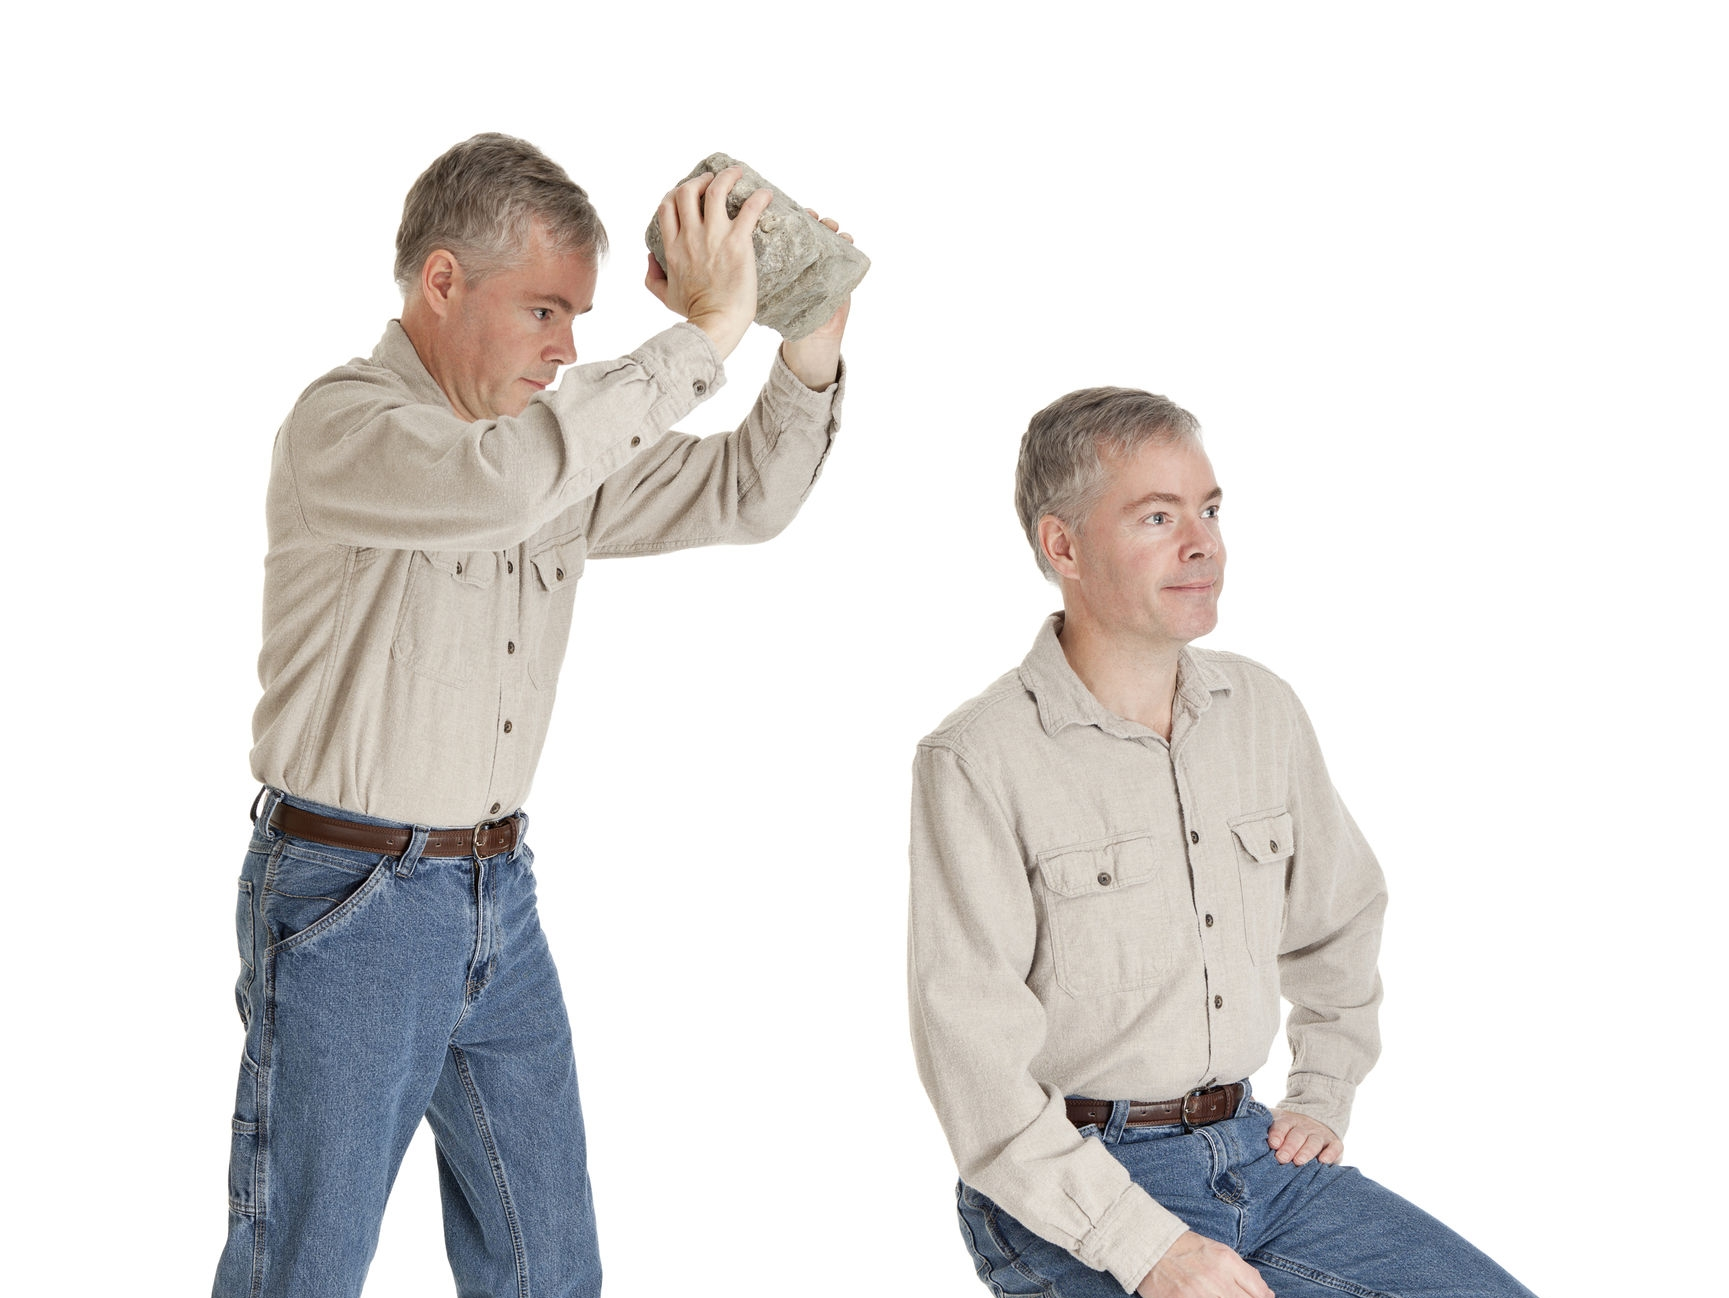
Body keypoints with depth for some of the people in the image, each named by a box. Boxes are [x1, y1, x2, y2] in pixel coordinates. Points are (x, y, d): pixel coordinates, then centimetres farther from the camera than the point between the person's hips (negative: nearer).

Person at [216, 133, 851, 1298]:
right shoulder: (344, 426, -16)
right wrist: (706, 329, -32)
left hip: (498, 893, 8)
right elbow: (504, 480, -37)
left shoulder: (555, 440, 8)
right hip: (348, 901, -7)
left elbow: (745, 495, 12)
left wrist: (811, 352, -7)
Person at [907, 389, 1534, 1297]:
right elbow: (975, 1058, -17)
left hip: (1252, 1148, 6)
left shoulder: (1263, 711, 6)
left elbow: (1341, 915, 24)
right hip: (1065, 1191, -6)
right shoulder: (977, 763, -13)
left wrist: (1321, 1096, 15)